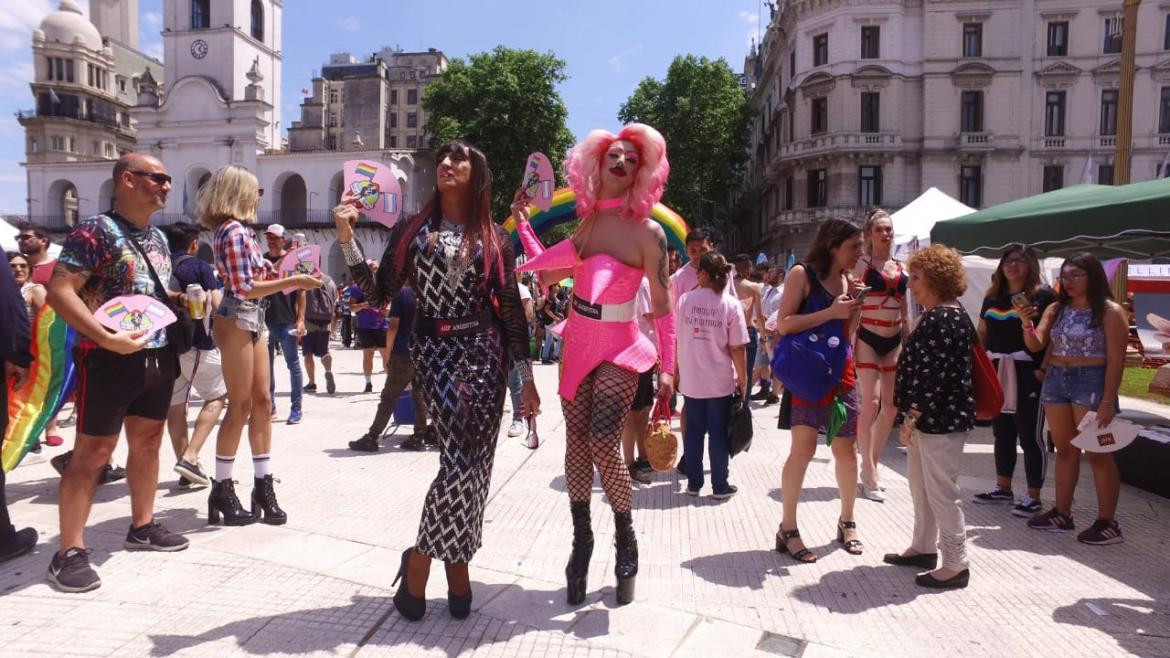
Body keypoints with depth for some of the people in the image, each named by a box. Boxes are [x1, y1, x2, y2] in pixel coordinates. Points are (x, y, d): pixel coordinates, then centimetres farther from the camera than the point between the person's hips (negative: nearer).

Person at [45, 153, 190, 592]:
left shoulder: (159, 238, 13)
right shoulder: (95, 230, -12)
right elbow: (60, 291, -19)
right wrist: (106, 337, -27)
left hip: (158, 357, 8)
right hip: (110, 359, -8)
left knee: (148, 442, 15)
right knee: (92, 452, -4)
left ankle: (142, 527, 29)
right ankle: (69, 552, 4)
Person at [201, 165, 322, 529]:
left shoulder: (239, 230, 15)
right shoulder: (233, 231, -14)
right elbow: (243, 288, -19)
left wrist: (293, 279, 12)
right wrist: (292, 282, -18)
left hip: (252, 320, 9)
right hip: (236, 322, -9)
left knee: (262, 401, 9)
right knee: (240, 405, -4)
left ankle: (263, 485, 14)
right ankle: (222, 492, 6)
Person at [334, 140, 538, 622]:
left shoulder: (494, 238, 8)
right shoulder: (411, 230, 8)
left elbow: (511, 309, 7)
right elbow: (378, 296, 1)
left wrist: (526, 376, 5)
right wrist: (346, 237, -7)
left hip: (484, 351, 2)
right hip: (434, 348, -1)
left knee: (470, 458, -2)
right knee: (461, 458, -12)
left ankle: (422, 560, 17)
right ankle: (456, 568, 9)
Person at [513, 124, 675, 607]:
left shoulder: (648, 232, -10)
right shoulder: (588, 222, 7)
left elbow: (662, 306, -10)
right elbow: (546, 271, 10)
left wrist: (667, 367, -14)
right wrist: (522, 222, 13)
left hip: (620, 350, -5)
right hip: (578, 345, 6)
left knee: (603, 443, -17)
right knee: (576, 443, 6)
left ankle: (625, 541, 8)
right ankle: (581, 543, 21)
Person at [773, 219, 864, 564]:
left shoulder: (848, 280, 13)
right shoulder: (802, 273, -6)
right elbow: (784, 323, -15)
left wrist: (856, 310, 1)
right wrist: (831, 312, -20)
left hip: (842, 371, 7)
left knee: (847, 451, 10)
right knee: (803, 448, -11)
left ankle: (846, 522, 28)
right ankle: (787, 530, 0)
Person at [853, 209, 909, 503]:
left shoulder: (901, 268, 14)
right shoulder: (862, 264, -2)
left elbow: (904, 310, 19)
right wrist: (851, 341, -15)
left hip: (894, 340, 6)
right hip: (868, 338, -6)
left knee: (891, 405, 7)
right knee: (870, 401, -12)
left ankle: (870, 465, 22)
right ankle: (870, 475, -6)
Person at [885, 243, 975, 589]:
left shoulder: (945, 319, -19)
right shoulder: (938, 316, 14)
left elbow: (937, 374, -24)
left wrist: (913, 417, -19)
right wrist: (913, 416, 20)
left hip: (941, 419, -11)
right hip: (928, 418, 11)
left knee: (941, 492, -2)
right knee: (921, 486, 20)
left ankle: (955, 564, 10)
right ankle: (923, 547, 34)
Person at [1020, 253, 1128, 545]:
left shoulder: (1110, 311, -6)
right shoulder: (1056, 309, 9)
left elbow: (1116, 360, -10)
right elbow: (1036, 345, 5)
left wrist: (1108, 401, -16)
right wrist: (1027, 324, -15)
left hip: (1092, 383, -6)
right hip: (1055, 381, 6)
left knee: (1098, 453, -1)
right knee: (1065, 450, 13)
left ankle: (1107, 523, 7)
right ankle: (1062, 513, 21)